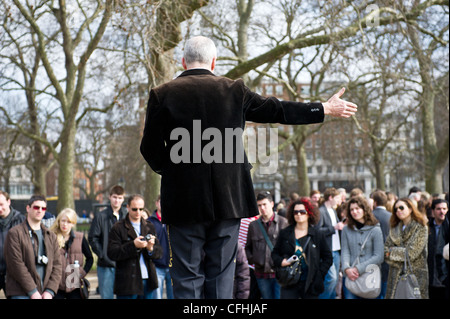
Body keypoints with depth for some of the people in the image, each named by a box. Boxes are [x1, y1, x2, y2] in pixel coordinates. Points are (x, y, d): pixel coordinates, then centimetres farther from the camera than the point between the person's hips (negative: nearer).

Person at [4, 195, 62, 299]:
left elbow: (57, 265, 12)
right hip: (21, 294, -5)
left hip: (45, 294, 5)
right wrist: (32, 291, -12)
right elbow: (16, 265, -8)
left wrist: (50, 291, -2)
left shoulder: (51, 236, 18)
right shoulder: (15, 233, 0)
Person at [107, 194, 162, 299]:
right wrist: (133, 245, -21)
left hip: (147, 281, 5)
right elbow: (112, 254, -11)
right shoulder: (118, 228, -1)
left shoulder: (149, 227, 15)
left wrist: (151, 248, -12)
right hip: (128, 282, -5)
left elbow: (159, 253, 11)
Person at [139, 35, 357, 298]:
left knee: (188, 275, 5)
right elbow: (275, 110, 9)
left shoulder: (162, 95, -4)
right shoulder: (234, 90, 0)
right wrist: (326, 109, 20)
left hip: (184, 200, -1)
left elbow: (150, 148, -2)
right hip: (228, 198, 2)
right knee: (221, 273, 11)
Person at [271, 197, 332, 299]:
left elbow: (328, 258, 8)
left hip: (310, 284, 0)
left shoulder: (318, 235, 4)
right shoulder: (284, 233, 7)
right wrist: (280, 261, -7)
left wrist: (319, 274, -4)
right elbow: (275, 253, 14)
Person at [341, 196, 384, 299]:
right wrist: (346, 268, -16)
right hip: (350, 277, 2)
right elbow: (344, 252, 3)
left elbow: (379, 257, -7)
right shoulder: (346, 229, 6)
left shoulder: (375, 230, -3)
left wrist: (358, 269, -14)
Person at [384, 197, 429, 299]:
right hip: (396, 276, 4)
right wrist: (397, 263, -8)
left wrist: (392, 252, -1)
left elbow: (412, 252, -10)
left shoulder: (421, 228, -1)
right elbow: (385, 249, 8)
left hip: (415, 274, -4)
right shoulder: (394, 229, 14)